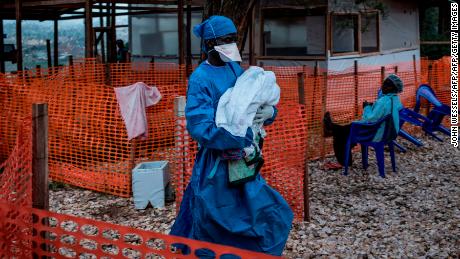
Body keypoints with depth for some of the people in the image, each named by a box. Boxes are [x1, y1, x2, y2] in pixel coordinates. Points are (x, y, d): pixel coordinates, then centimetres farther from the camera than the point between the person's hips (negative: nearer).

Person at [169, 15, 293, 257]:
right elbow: (200, 128, -25)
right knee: (214, 223, 4)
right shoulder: (200, 79, -17)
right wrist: (243, 139, -28)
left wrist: (269, 111, -14)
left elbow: (254, 102, 10)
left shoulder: (235, 69, 5)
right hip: (217, 160, -7)